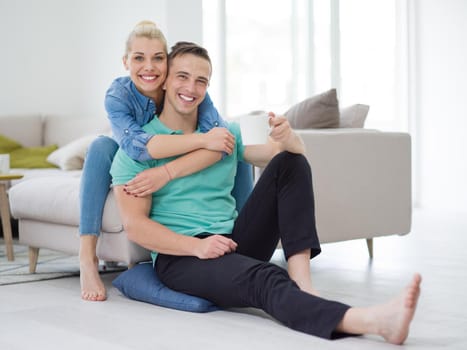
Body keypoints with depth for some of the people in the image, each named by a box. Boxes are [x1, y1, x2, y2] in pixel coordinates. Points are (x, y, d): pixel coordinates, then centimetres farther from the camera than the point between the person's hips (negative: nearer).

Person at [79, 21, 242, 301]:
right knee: (101, 147, -29)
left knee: (235, 149, -21)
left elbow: (222, 143, -39)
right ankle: (87, 259, -31)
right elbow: (136, 144, -45)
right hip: (134, 173, 0)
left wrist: (167, 173, -52)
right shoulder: (118, 95, -25)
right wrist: (203, 139, -49)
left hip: (187, 173, 1)